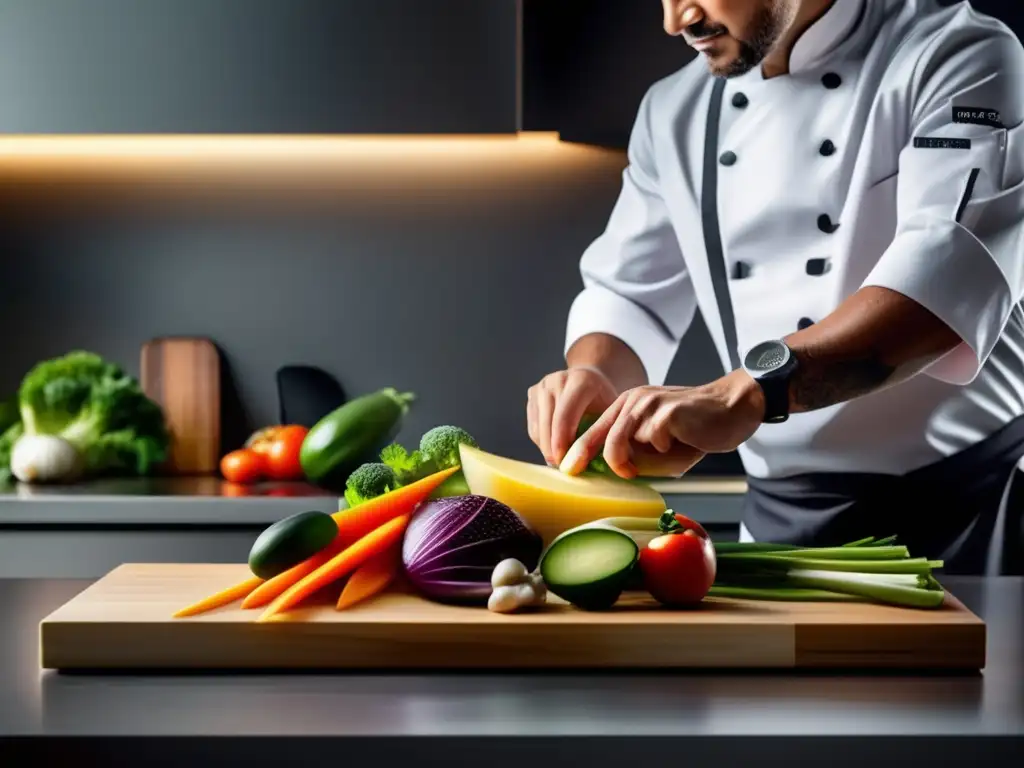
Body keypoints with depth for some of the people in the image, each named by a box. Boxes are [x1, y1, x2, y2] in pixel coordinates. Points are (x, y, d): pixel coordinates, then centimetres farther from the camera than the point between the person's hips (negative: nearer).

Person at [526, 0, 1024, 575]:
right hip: (783, 516, 5)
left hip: (967, 502, -4)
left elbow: (954, 265, -29)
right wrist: (594, 375, -16)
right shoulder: (675, 112, 5)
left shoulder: (958, 58, -13)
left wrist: (745, 394, -41)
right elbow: (629, 295, 9)